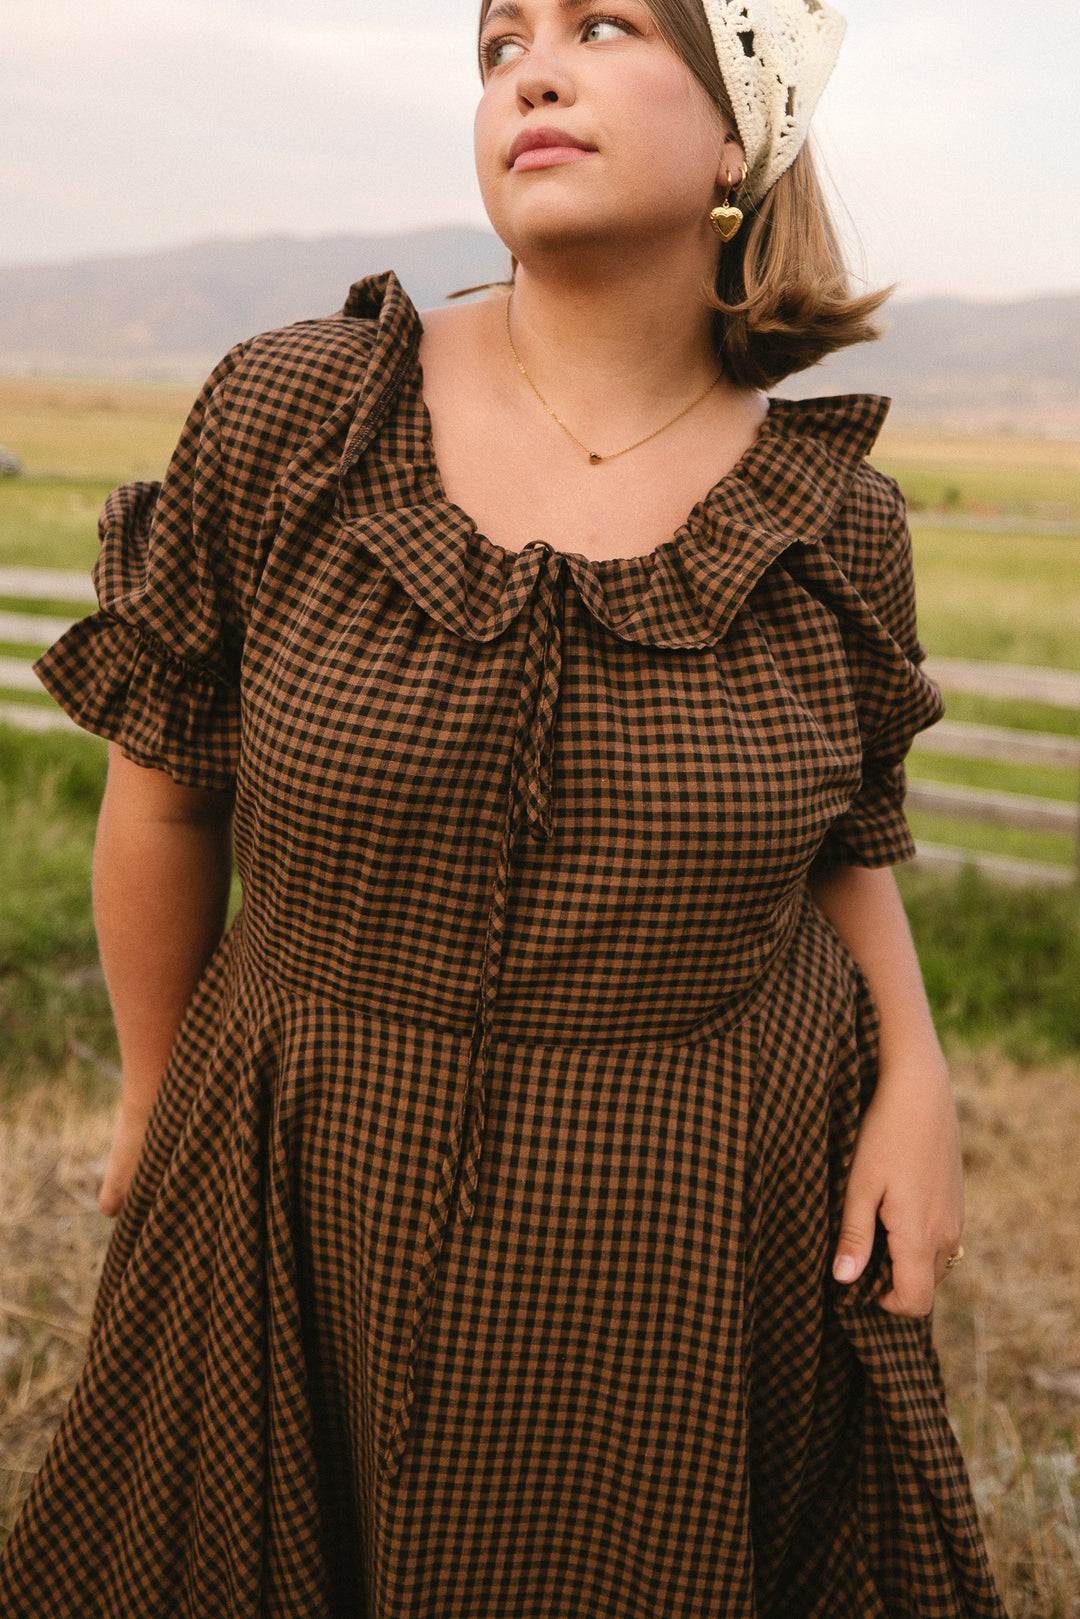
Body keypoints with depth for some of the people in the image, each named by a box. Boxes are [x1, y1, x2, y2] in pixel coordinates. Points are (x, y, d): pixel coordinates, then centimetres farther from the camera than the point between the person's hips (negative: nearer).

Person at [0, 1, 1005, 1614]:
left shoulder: (837, 516, -6)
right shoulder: (286, 416, -11)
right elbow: (163, 788, 0)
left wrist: (915, 1074, -6)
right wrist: (155, 1094, 9)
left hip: (703, 1242, 1)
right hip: (323, 1206, 0)